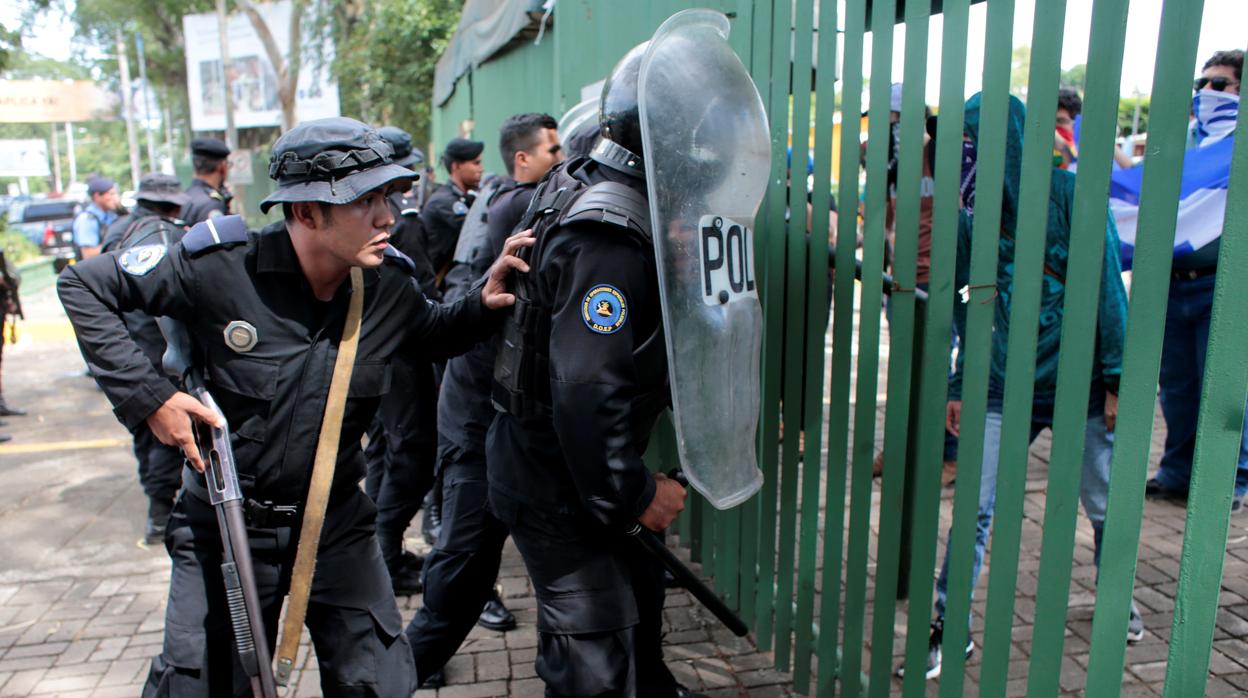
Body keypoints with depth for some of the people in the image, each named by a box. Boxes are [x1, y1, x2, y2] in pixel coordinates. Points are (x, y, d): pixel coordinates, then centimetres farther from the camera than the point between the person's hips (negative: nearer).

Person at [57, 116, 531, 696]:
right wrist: (146, 395, -18)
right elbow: (83, 285, -9)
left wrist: (480, 303, -12)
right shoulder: (219, 265, -21)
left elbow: (435, 334, 10)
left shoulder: (388, 284, -10)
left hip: (336, 524, 3)